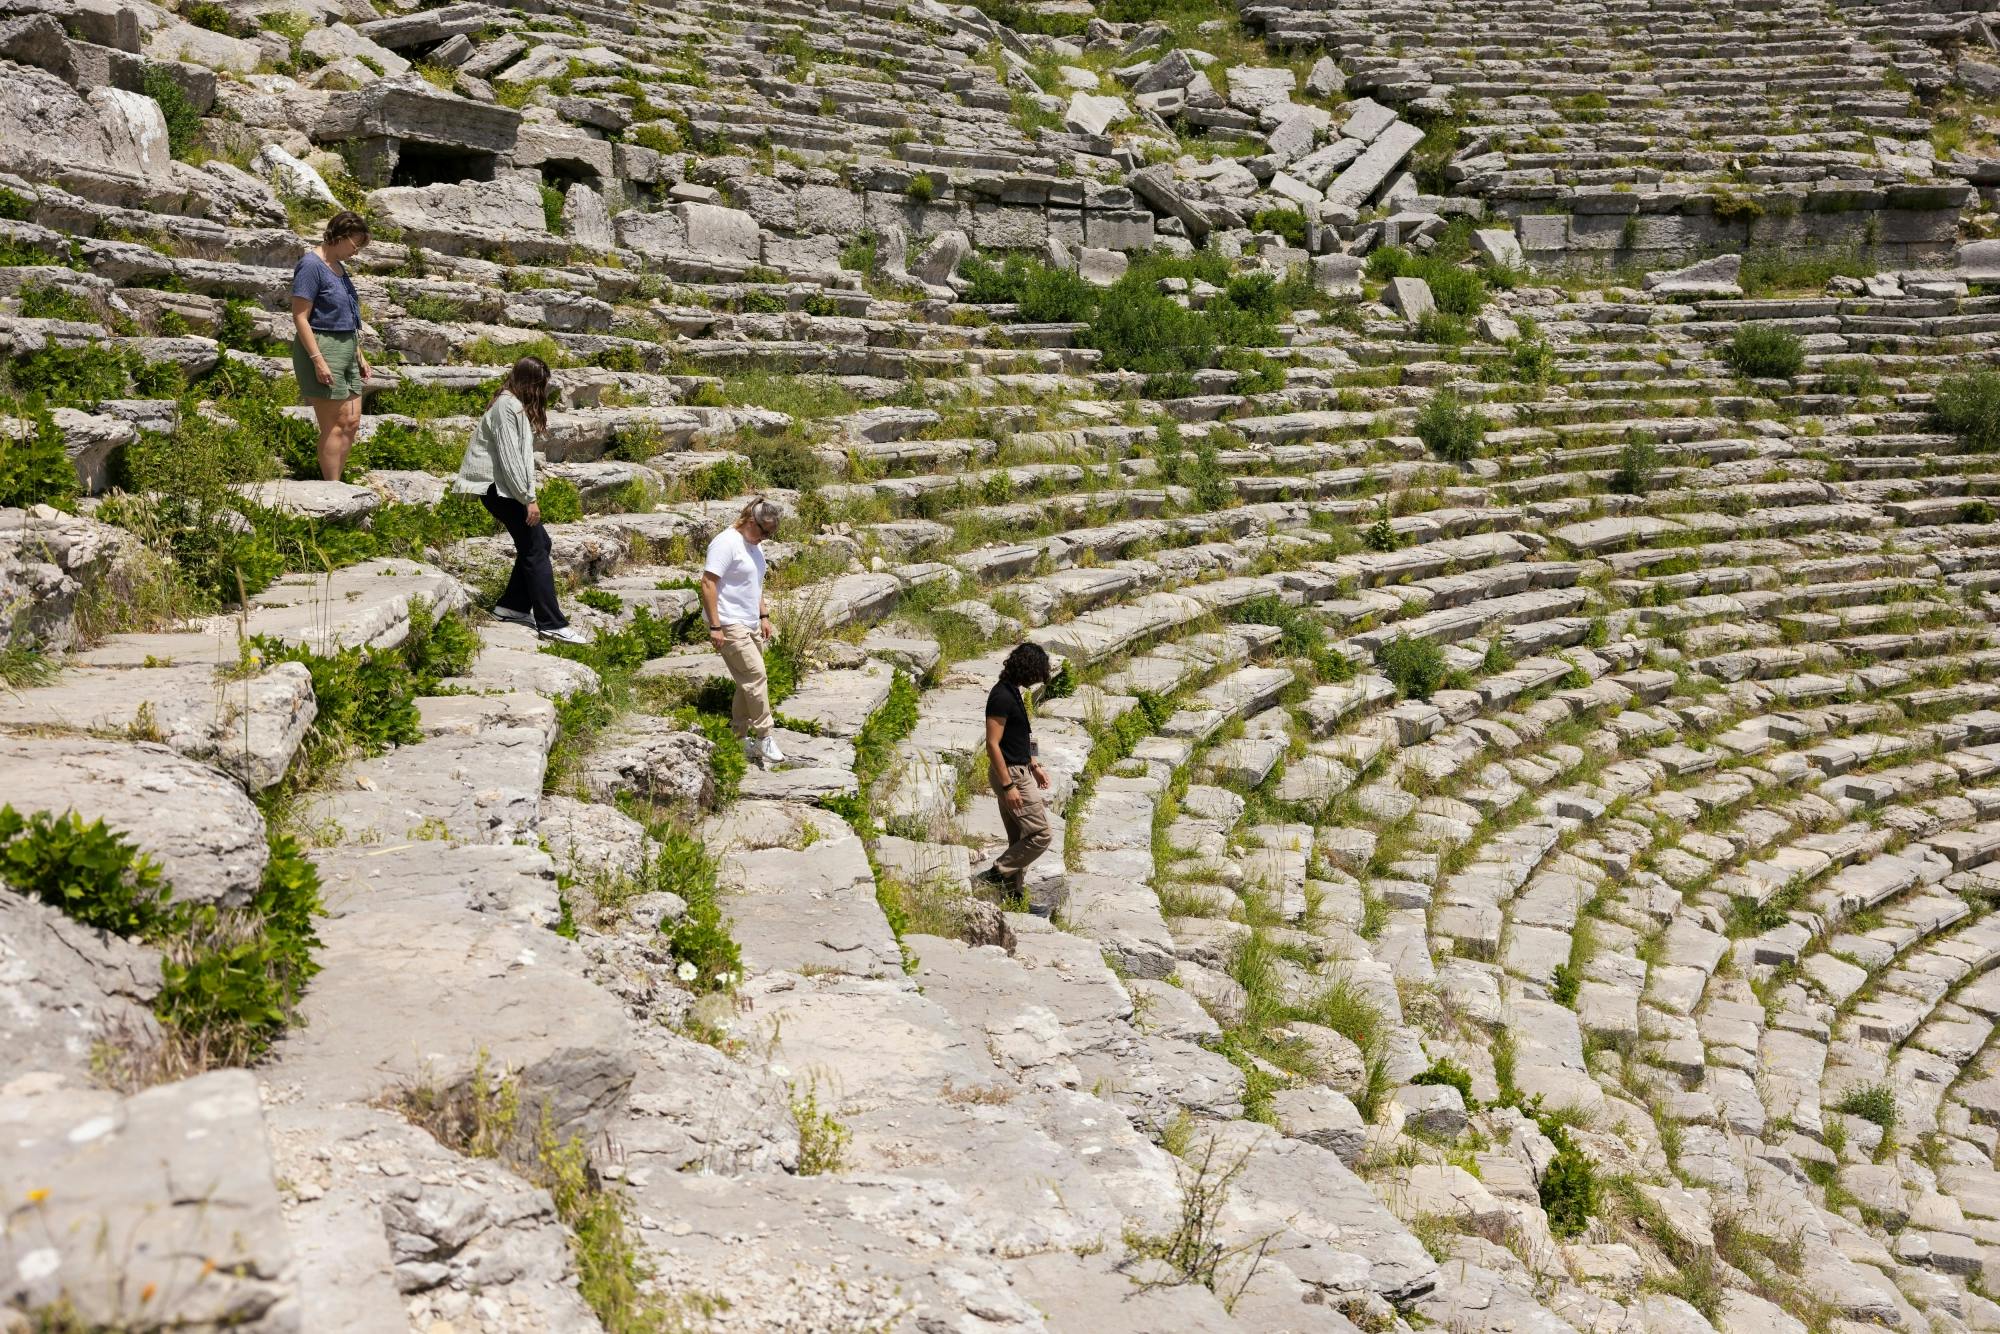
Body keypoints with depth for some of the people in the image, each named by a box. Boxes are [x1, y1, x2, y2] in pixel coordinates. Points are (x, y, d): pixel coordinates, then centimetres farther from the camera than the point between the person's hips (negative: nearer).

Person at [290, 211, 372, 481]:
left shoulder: (338, 267, 14)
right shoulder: (311, 265, -12)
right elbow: (300, 317, -16)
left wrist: (359, 356, 23)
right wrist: (318, 360, -22)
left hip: (346, 349, 9)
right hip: (322, 349, -9)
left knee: (351, 422, 8)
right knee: (335, 425, -7)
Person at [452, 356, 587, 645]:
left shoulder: (517, 406, 18)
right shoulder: (507, 406, -15)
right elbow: (509, 458, -20)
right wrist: (529, 499, -20)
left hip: (504, 488, 10)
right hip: (498, 487, -10)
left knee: (538, 543, 11)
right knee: (535, 549, -11)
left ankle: (512, 606, 19)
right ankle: (552, 624, -12)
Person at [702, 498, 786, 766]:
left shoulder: (755, 545, 14)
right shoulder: (727, 543, -16)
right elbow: (708, 583, -19)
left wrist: (763, 616, 19)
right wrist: (715, 626, -21)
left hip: (751, 624, 10)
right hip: (730, 626, -10)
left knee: (747, 683, 10)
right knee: (756, 677, -13)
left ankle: (740, 738, 19)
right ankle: (764, 738, -7)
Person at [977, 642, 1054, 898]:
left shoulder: (1013, 692, 10)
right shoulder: (1002, 696, -21)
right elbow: (992, 744, -22)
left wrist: (1035, 765, 20)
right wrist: (1008, 786, -22)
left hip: (1021, 772, 10)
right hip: (1011, 775, -10)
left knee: (1021, 839, 13)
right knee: (1040, 835, -7)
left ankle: (1013, 891, 19)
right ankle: (997, 874, 1)